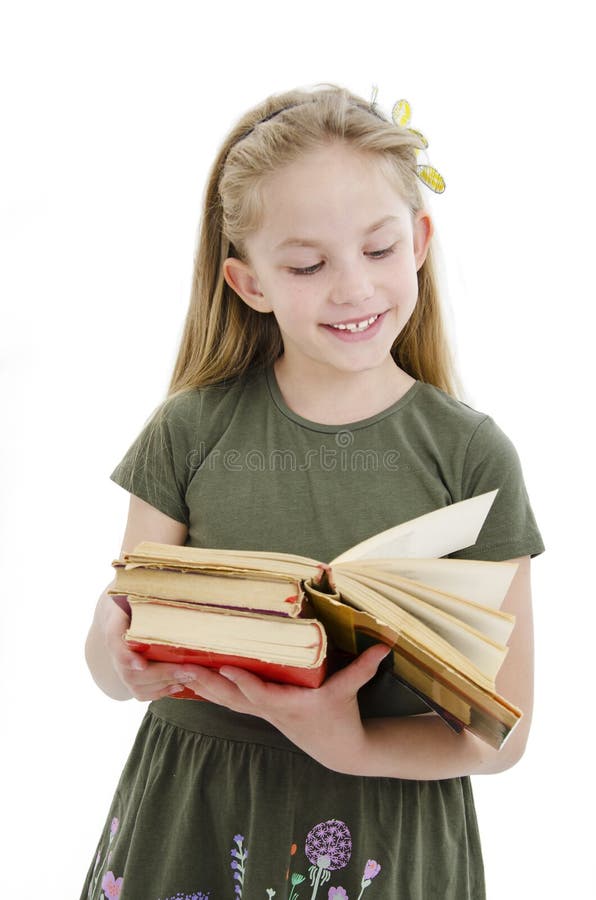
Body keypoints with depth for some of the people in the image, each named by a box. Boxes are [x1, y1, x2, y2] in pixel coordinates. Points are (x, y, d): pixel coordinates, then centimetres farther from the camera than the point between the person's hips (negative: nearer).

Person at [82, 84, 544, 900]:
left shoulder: (473, 457, -10)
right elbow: (110, 661, -3)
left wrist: (352, 746, -24)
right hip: (187, 829, 1)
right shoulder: (190, 432, -7)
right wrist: (130, 661, -25)